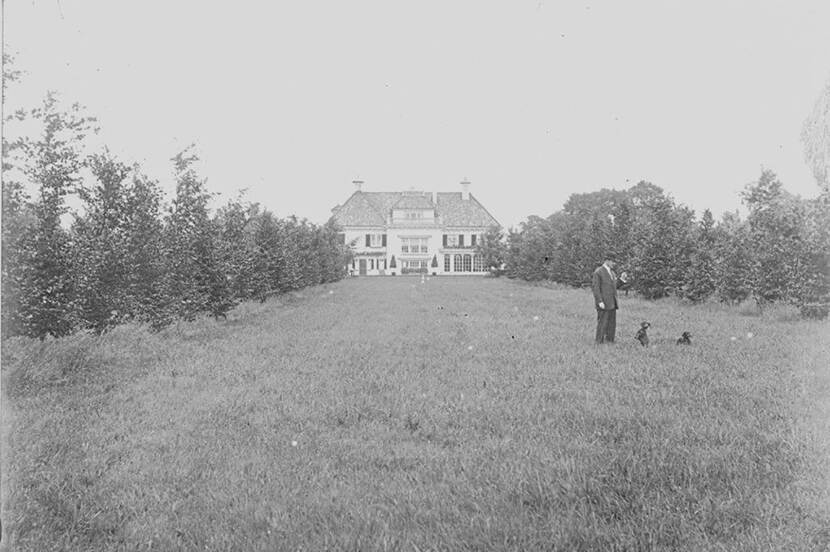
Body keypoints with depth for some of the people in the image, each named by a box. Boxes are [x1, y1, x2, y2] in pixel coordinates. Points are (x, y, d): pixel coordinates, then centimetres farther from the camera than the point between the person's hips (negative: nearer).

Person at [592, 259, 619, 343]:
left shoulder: (612, 272, 17)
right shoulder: (598, 272, -9)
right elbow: (595, 288, -13)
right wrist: (600, 302, -19)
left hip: (612, 304, 8)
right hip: (603, 303, -8)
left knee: (612, 324, 8)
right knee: (603, 323, -6)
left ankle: (610, 341, 14)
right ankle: (600, 342, 0)